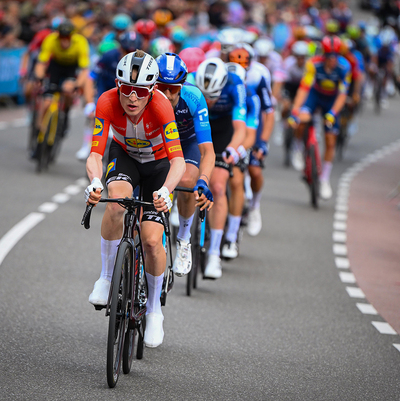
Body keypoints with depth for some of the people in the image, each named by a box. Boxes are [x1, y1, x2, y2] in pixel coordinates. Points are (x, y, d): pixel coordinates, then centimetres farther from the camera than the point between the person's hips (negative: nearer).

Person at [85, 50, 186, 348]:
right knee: (117, 201, -34)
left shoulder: (161, 106, -36)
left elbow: (178, 161, -42)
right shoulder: (107, 103, -31)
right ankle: (107, 277, -14)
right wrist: (95, 182, -55)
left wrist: (164, 191, -61)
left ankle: (154, 309, 14)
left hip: (158, 162, -1)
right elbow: (95, 155, -33)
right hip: (124, 155, 1)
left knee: (152, 240, -11)